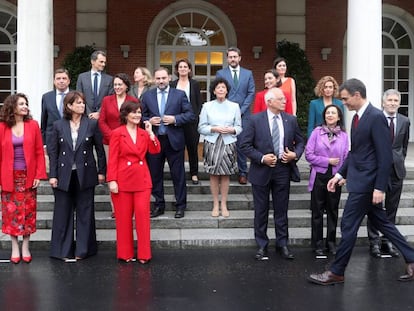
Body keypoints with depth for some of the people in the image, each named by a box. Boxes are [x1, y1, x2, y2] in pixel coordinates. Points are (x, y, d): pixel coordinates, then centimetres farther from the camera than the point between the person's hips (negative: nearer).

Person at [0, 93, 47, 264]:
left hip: (29, 176, 0)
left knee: (28, 211, 6)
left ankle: (25, 247, 17)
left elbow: (39, 152, -1)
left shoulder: (33, 125, -1)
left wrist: (39, 175, -7)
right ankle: (15, 248, 17)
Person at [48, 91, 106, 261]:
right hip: (64, 175, 0)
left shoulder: (92, 124, 1)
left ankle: (83, 249, 18)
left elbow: (100, 149, 4)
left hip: (85, 174, 0)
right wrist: (52, 175, -3)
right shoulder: (58, 126, 2)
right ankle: (64, 250, 17)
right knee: (63, 212, 6)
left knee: (85, 213, 6)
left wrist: (101, 171, 2)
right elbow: (52, 151, 2)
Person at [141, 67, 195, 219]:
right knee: (155, 174, 9)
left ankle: (180, 206, 16)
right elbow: (142, 116, 11)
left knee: (178, 174, 4)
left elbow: (190, 115, -1)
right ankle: (159, 205, 23)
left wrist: (175, 119, -15)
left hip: (174, 140, -2)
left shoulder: (180, 94, 1)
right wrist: (149, 121, -9)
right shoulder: (147, 95, 7)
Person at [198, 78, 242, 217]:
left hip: (228, 144, 1)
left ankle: (224, 205, 14)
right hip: (212, 144, 0)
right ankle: (215, 205, 14)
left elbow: (239, 127, 7)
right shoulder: (207, 106, 4)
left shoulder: (234, 106, 6)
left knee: (226, 174, 4)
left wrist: (231, 130, -14)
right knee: (213, 174, 3)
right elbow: (201, 127, 2)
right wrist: (214, 129, -14)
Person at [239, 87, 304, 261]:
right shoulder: (255, 120, -6)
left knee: (281, 210, 10)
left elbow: (300, 142, 11)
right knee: (261, 210, 8)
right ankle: (262, 245, 20)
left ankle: (282, 244, 22)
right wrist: (262, 158, -16)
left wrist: (295, 154, -9)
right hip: (262, 170, -2)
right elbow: (244, 144, -8)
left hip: (283, 170, 2)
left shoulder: (291, 120, 3)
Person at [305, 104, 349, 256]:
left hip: (335, 177, 1)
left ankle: (331, 242, 24)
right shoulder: (317, 132, -4)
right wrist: (327, 161, -12)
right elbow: (308, 154, -7)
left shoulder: (344, 135, 0)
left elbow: (346, 158, 3)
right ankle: (318, 244, 17)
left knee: (333, 210, 11)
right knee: (317, 211, 6)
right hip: (319, 176, -1)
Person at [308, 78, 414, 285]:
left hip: (366, 183, -10)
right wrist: (339, 174, 13)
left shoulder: (376, 117, -16)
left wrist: (379, 188, -20)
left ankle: (336, 272, 10)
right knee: (381, 222, 16)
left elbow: (385, 156, -19)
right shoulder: (358, 117, 12)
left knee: (348, 226, -2)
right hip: (360, 181, 10)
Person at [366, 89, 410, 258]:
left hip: (396, 170, 4)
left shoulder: (404, 121, 8)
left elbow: (404, 145, 17)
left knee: (391, 209, 9)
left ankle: (388, 240, 19)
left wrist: (399, 161, 8)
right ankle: (374, 241, 10)